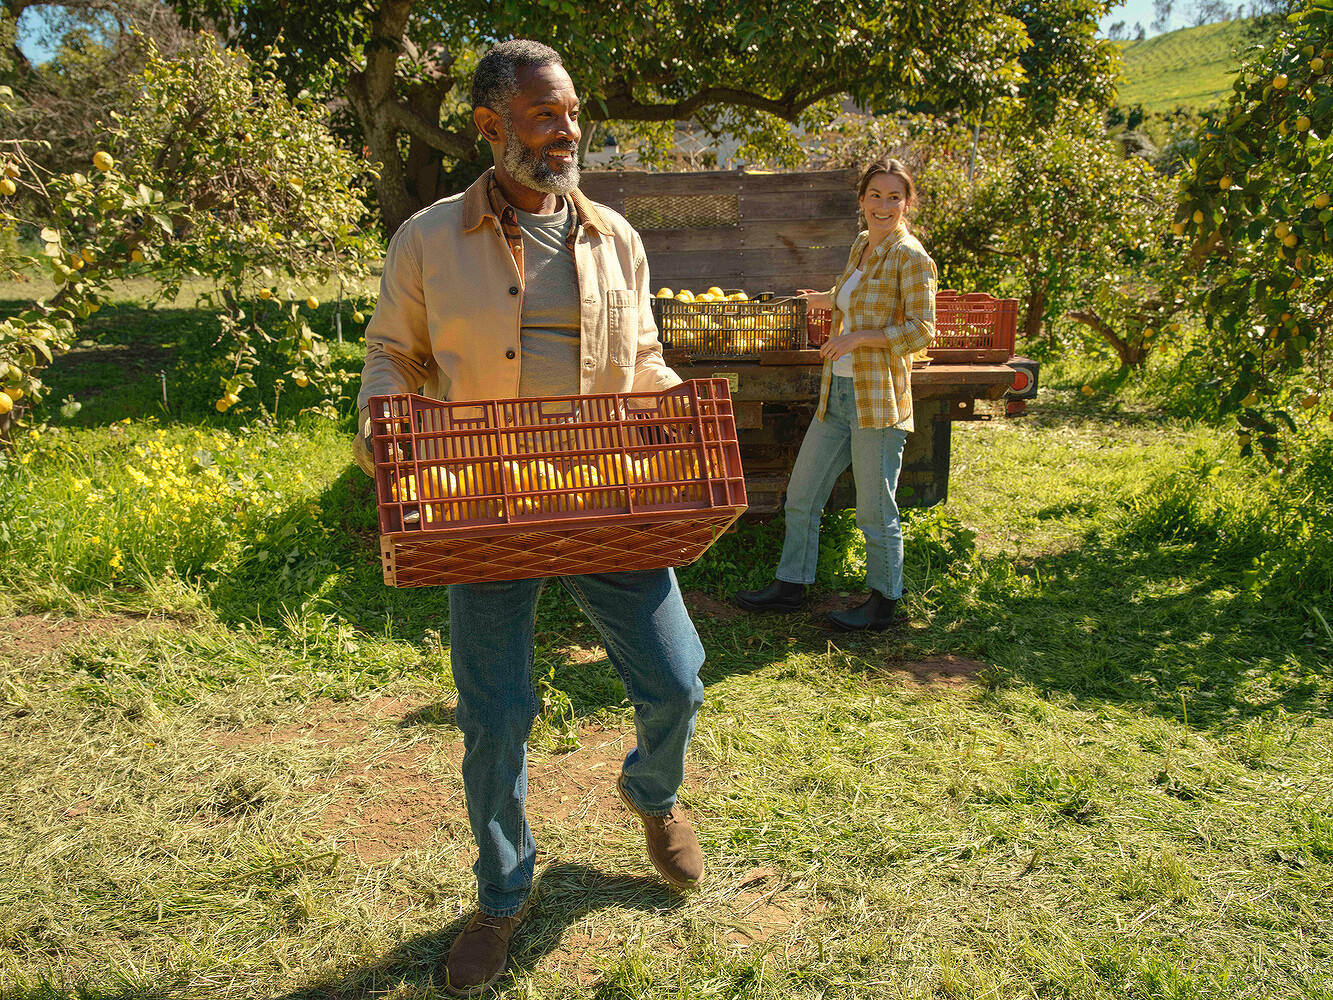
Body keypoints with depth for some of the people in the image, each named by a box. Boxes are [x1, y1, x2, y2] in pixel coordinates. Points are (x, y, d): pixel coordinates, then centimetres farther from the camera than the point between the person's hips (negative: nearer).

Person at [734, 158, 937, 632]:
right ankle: (790, 585, 28)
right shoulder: (862, 244, 15)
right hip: (838, 393, 8)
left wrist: (858, 337, -17)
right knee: (800, 495, 13)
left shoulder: (911, 257, -8)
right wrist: (817, 299, 50)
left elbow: (922, 329, -14)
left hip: (878, 398, -8)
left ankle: (883, 604, 19)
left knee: (875, 511, 1)